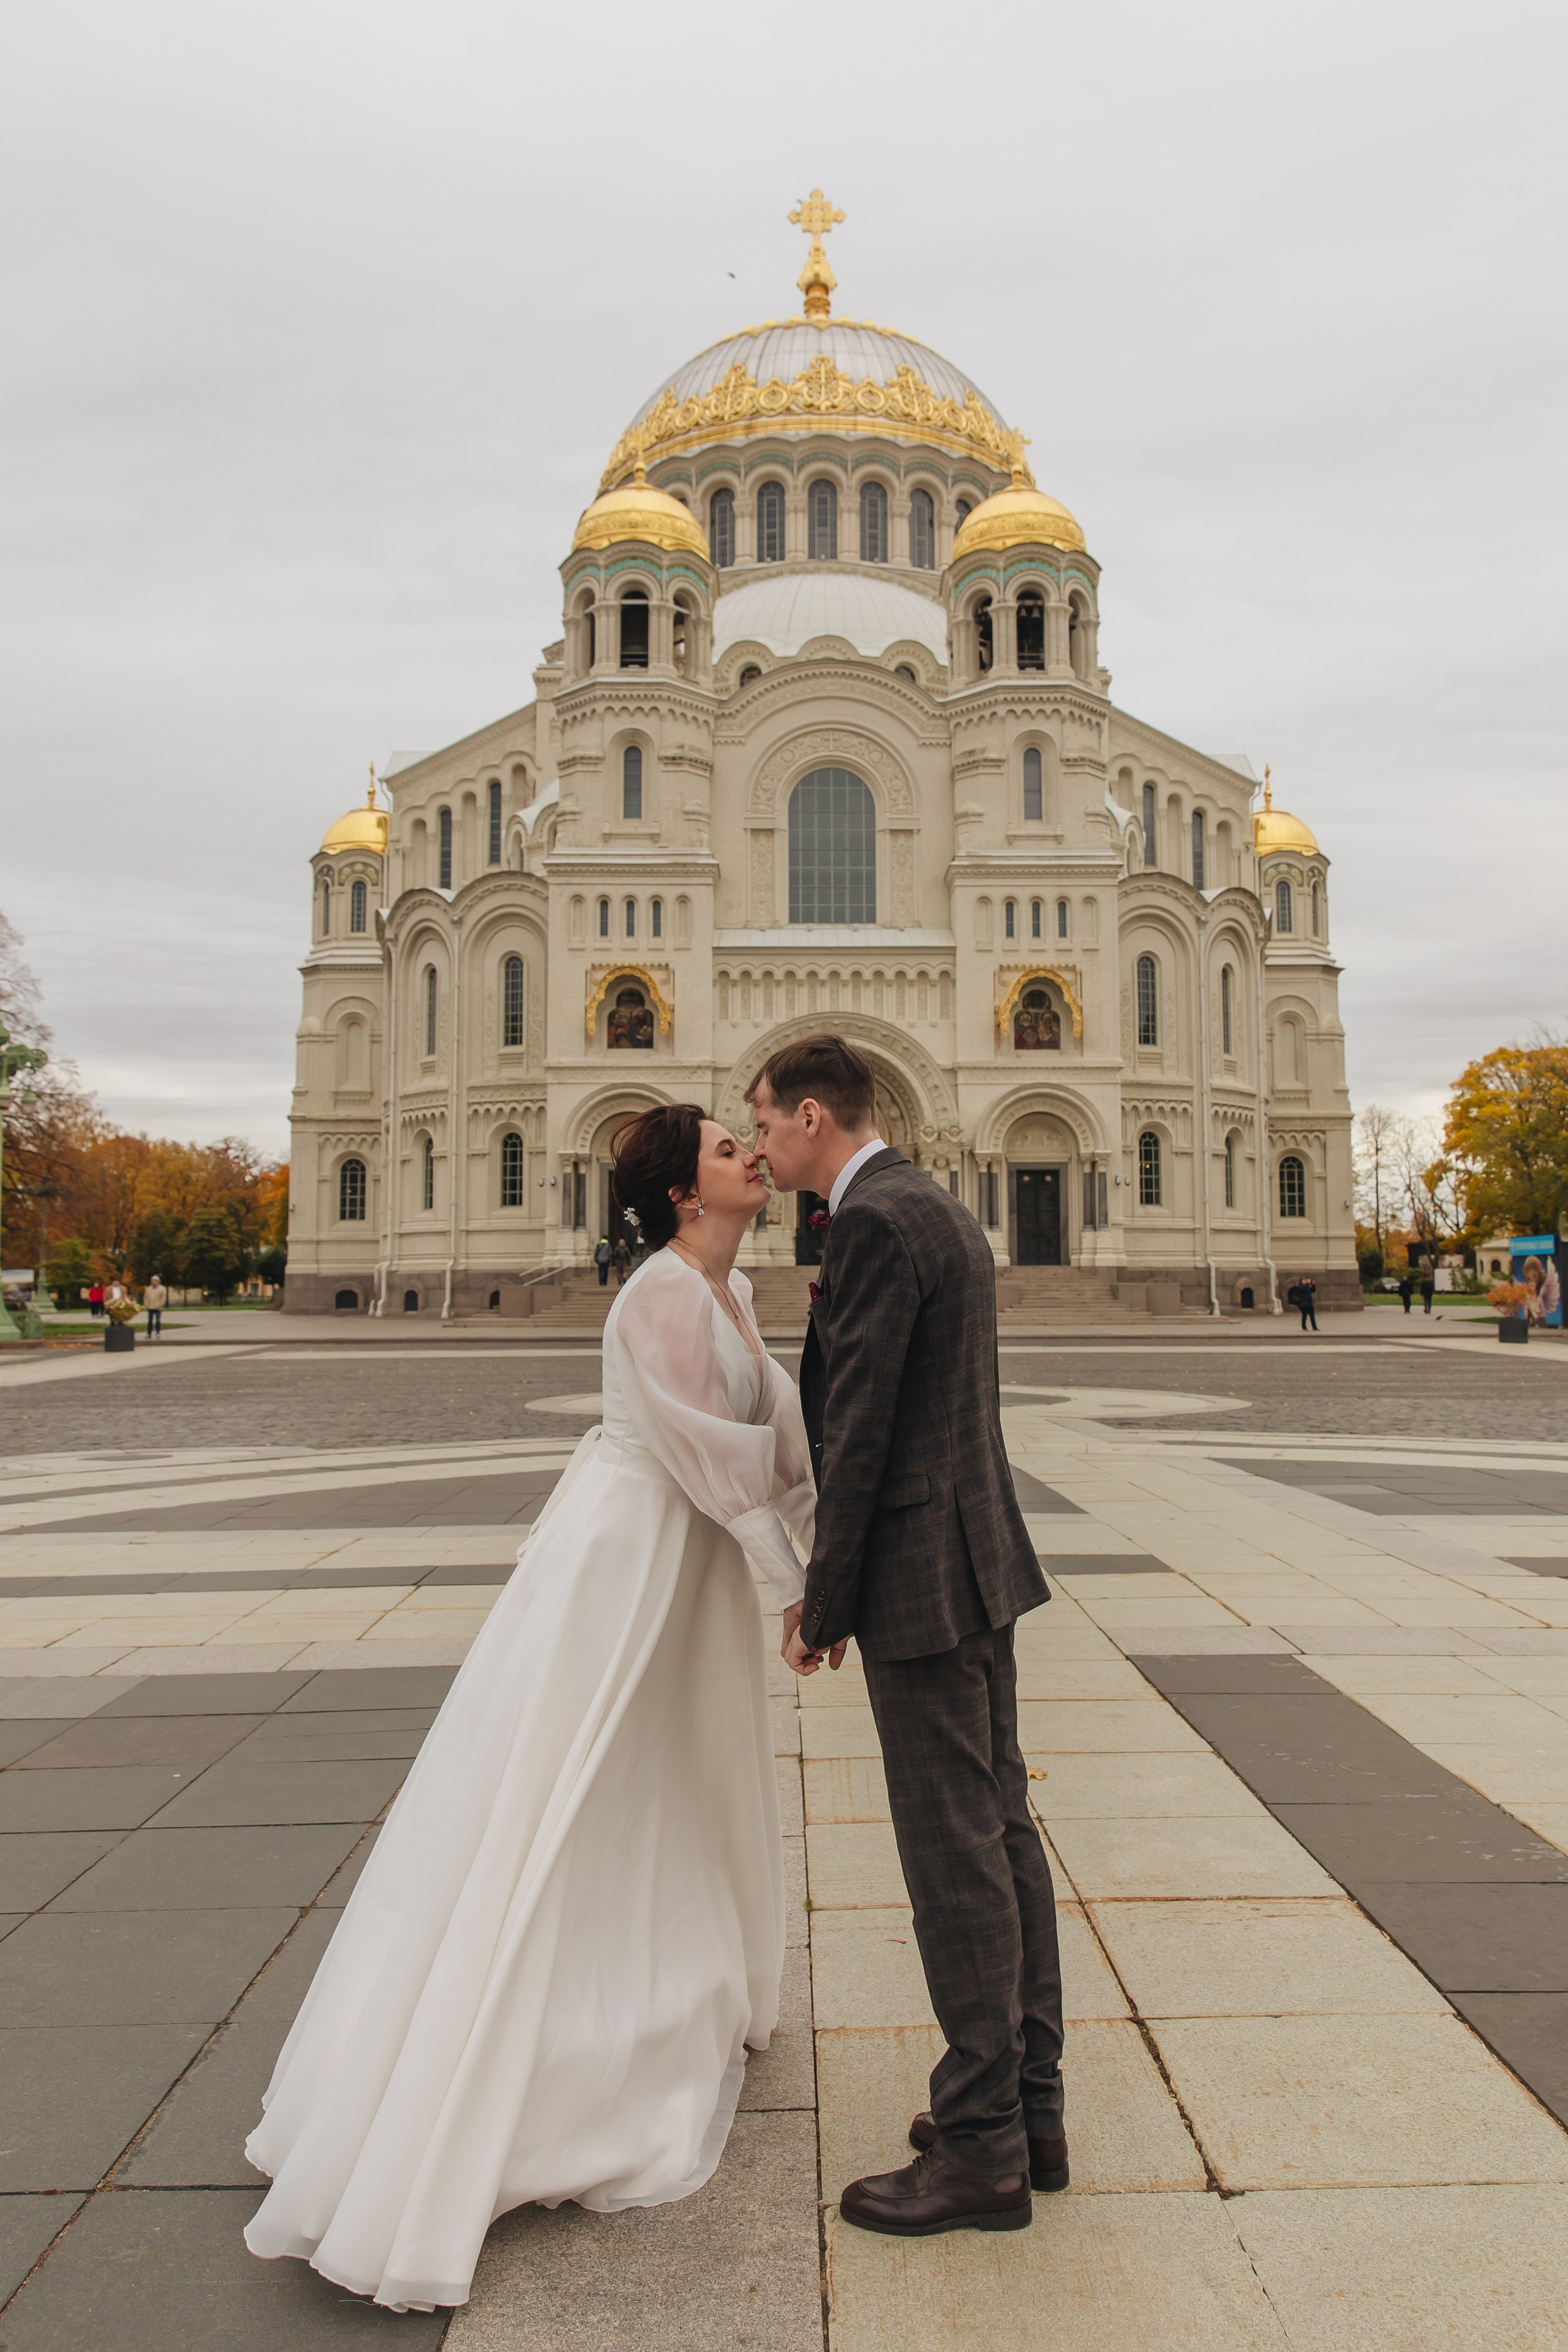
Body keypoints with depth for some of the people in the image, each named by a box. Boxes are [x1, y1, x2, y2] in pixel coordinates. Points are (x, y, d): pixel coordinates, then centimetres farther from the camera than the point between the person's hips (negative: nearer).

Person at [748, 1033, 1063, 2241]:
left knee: (955, 1857, 0)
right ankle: (1030, 2108, 28)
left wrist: (823, 1606, -10)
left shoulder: (874, 1223, -17)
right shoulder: (945, 1211, 14)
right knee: (1002, 1830, 15)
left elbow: (859, 1436, -20)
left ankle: (982, 2150, 14)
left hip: (922, 1577, -10)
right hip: (980, 1556, 10)